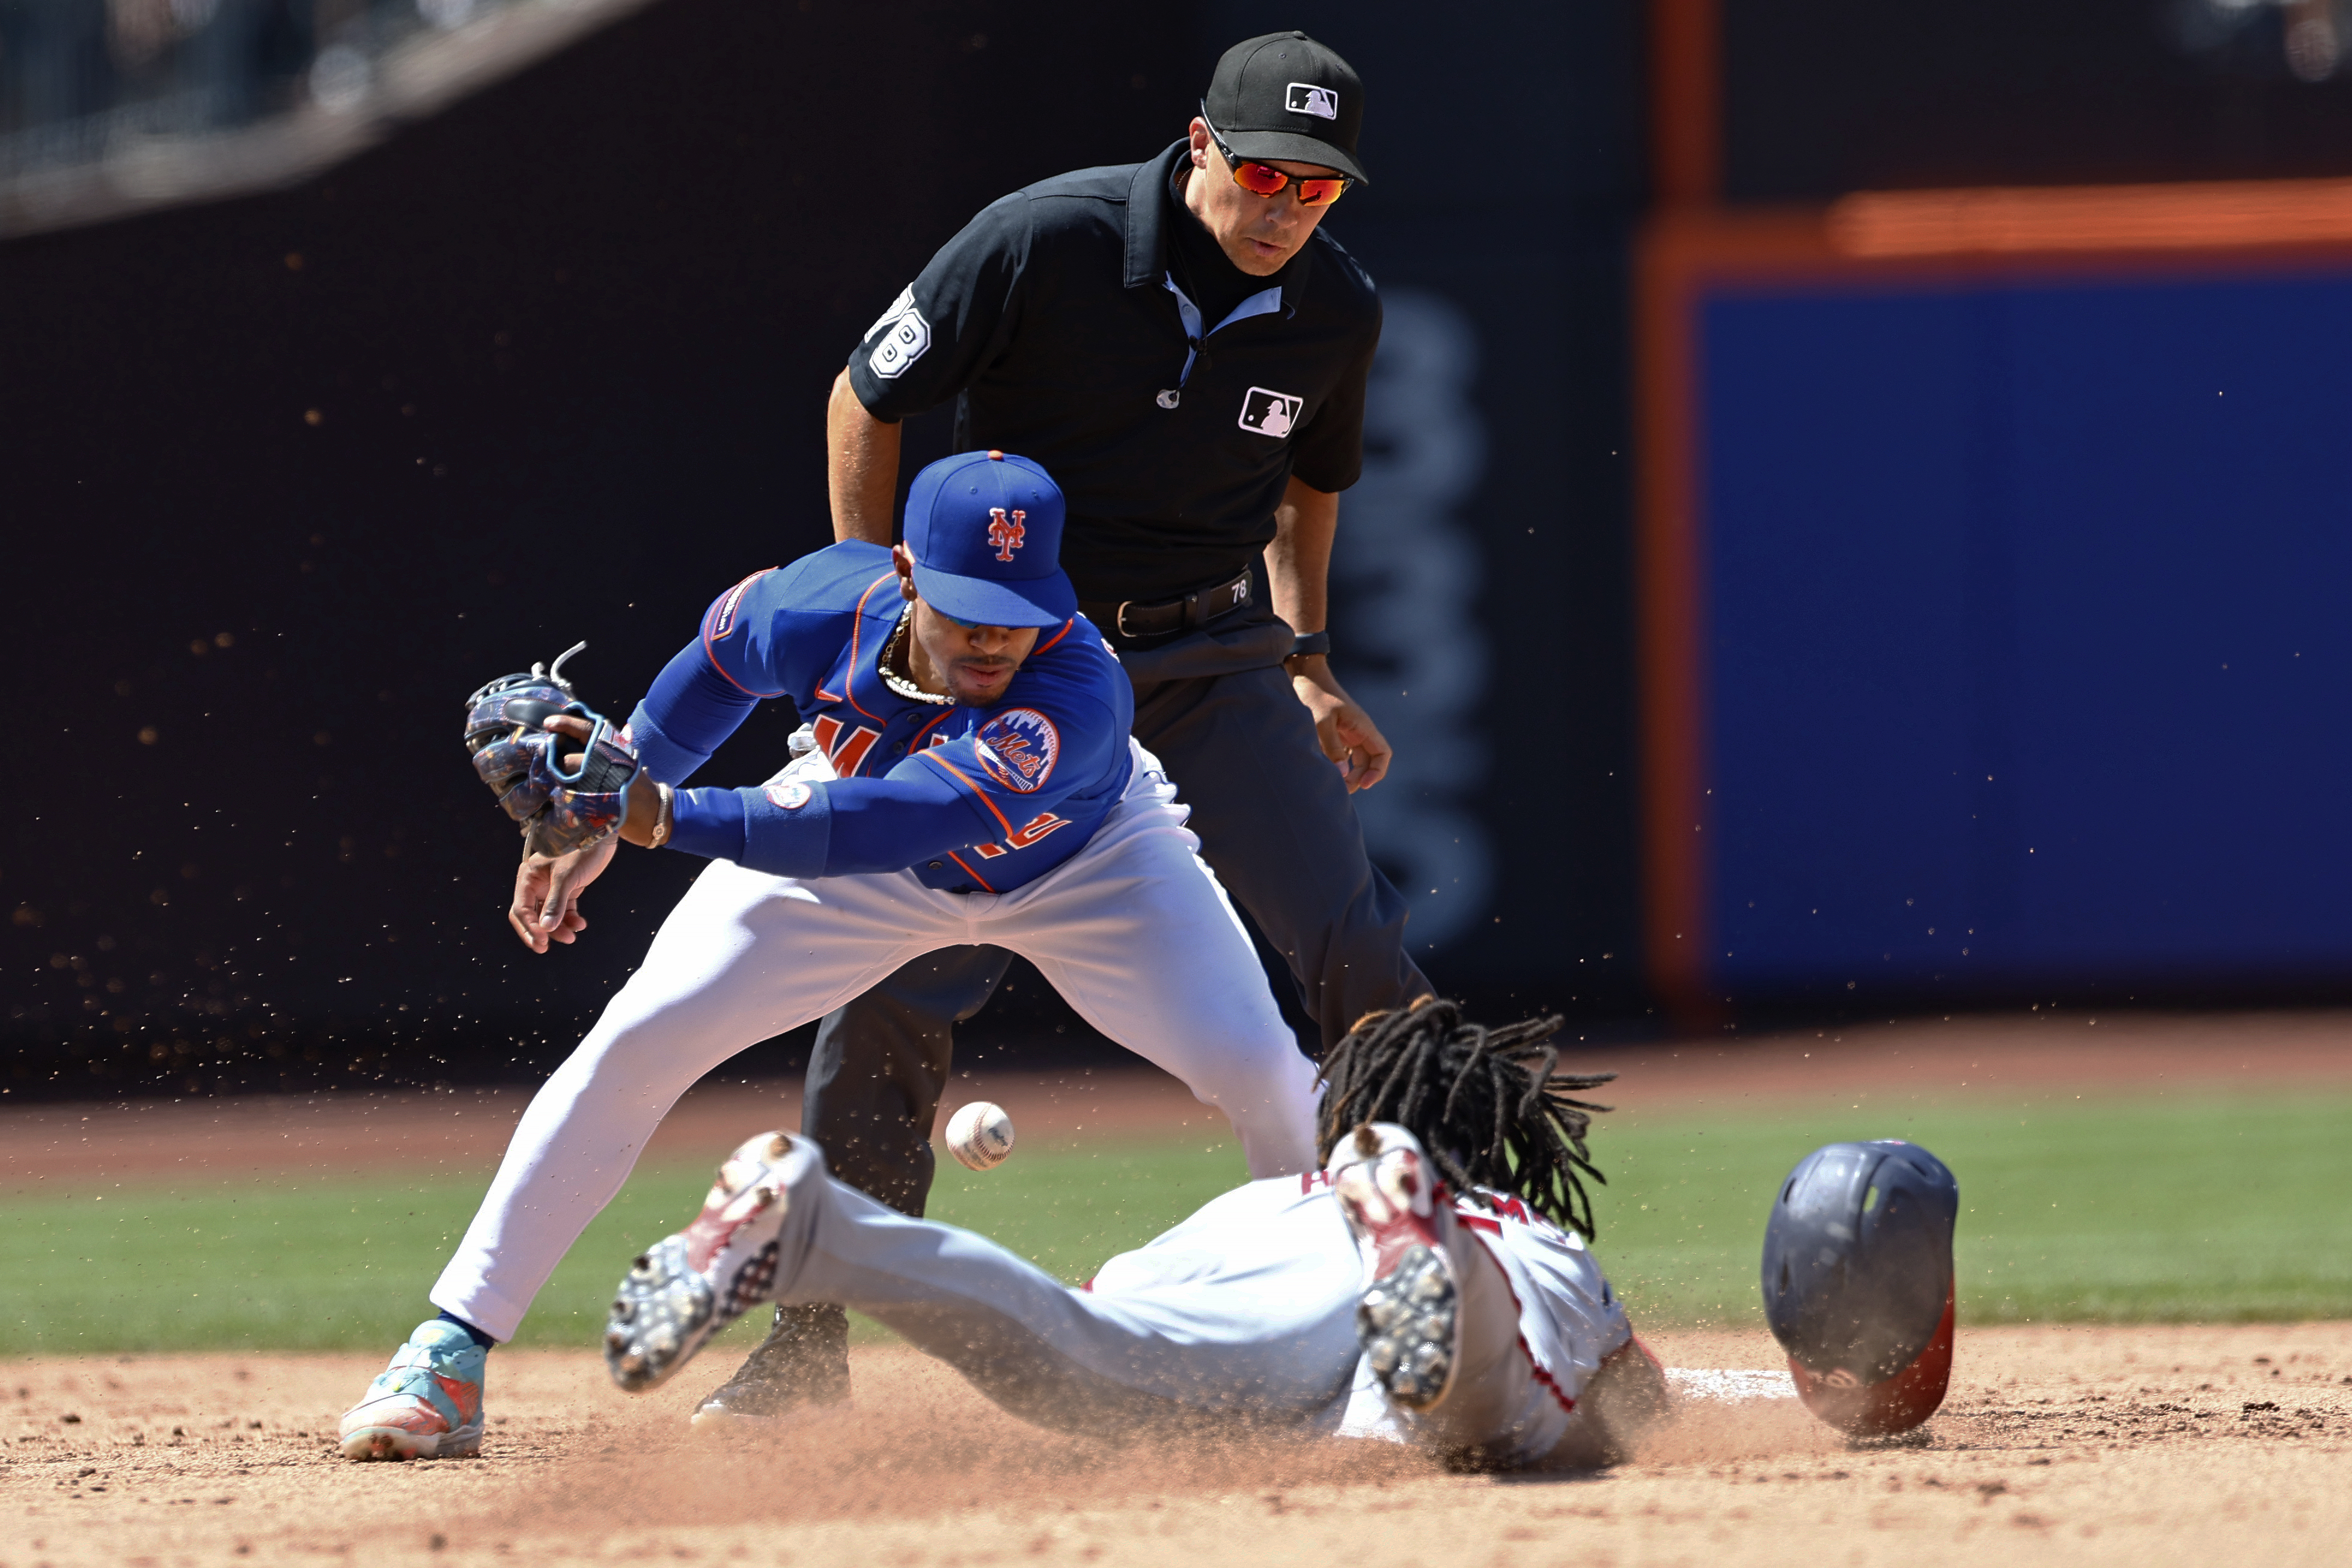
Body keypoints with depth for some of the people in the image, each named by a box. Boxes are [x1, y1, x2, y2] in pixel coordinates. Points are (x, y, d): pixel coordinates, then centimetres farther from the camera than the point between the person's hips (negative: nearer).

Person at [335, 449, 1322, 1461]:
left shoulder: (1078, 699, -45)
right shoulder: (816, 609, -33)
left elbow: (880, 828, -54)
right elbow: (721, 657, -6)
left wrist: (656, 813, -58)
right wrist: (599, 815, -2)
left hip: (1082, 864, -2)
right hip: (845, 837, 2)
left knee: (1255, 1068, -19)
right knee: (637, 1041, -10)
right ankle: (449, 1358, -2)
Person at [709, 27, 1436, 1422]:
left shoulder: (1337, 312, -6)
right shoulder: (1048, 244, -19)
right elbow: (869, 402, -8)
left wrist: (1308, 670, 6)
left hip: (1212, 656, 3)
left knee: (1363, 961, -9)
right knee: (902, 975, -9)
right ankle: (809, 1342, 3)